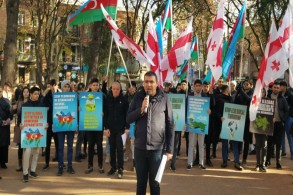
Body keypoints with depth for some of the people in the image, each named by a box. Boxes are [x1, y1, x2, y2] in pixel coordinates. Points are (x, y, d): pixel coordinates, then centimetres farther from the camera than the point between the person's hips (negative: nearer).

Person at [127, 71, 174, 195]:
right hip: (140, 146, 2)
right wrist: (141, 110, -15)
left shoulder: (164, 98, -3)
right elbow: (128, 119, 2)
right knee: (141, 181, 12)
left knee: (154, 182, 9)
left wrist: (169, 149, -3)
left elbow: (170, 125, -1)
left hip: (157, 148, -2)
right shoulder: (138, 97, 4)